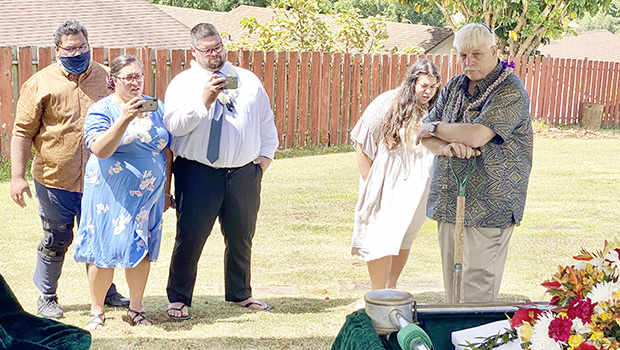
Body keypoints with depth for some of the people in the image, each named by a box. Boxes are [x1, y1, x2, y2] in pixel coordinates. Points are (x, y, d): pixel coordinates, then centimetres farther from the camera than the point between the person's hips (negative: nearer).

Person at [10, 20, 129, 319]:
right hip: (55, 179, -2)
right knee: (56, 240, 8)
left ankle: (105, 291, 31)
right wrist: (17, 177, -9)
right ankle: (46, 297, 25)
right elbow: (22, 132, -3)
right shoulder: (40, 84, -3)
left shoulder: (107, 78, 5)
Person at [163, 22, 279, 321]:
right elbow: (173, 125, -13)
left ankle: (240, 294, 30)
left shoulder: (248, 80, 13)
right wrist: (204, 101, -22)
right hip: (198, 174, -3)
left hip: (245, 173, 4)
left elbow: (266, 121, 20)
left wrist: (266, 154, 10)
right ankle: (178, 299, 12)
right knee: (190, 238, -2)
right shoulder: (182, 83, 1)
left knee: (241, 238, 13)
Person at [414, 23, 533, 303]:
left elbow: (476, 135, -23)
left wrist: (435, 128, -5)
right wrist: (444, 146, -15)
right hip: (448, 204, 7)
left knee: (475, 296, -4)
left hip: (486, 209, -7)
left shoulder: (510, 91, -11)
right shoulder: (455, 86, 13)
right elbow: (424, 136, 10)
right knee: (451, 290, 11)